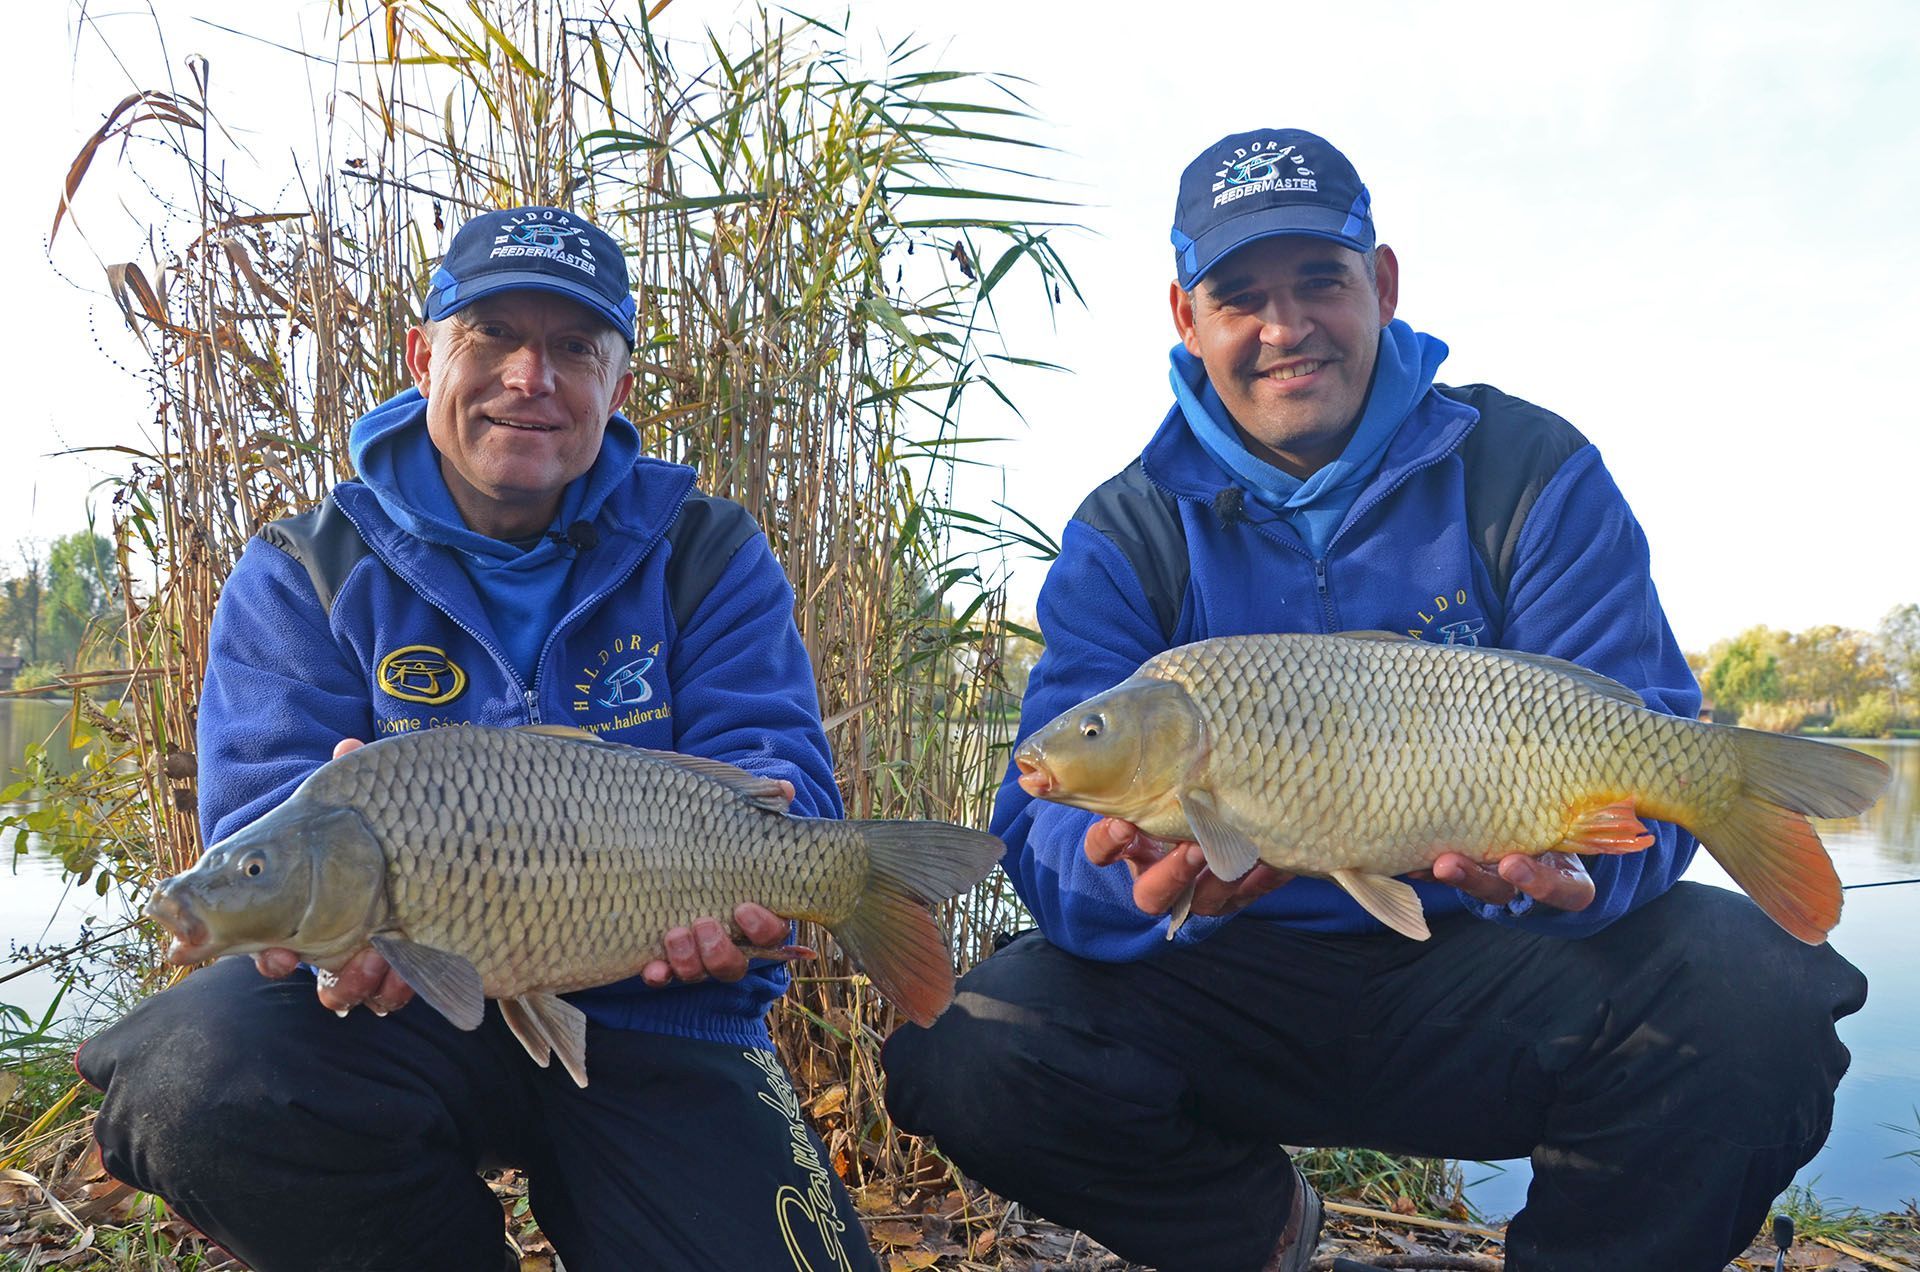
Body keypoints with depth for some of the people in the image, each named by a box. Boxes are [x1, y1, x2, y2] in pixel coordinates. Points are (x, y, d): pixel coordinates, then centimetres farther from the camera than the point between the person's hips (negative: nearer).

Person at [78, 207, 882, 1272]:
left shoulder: (704, 555, 3)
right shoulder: (304, 574, 3)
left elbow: (775, 771, -6)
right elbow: (265, 801, -7)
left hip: (655, 1020, 0)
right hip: (405, 1005, 1)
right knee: (189, 1073, -29)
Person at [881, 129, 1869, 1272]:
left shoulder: (1529, 472, -1)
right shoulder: (1124, 540, 0)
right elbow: (1051, 817, -9)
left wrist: (1576, 864, -31)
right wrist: (1124, 876, -34)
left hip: (1490, 976, 0)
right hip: (1241, 990, 1)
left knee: (1751, 990, -29)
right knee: (965, 1052, -23)